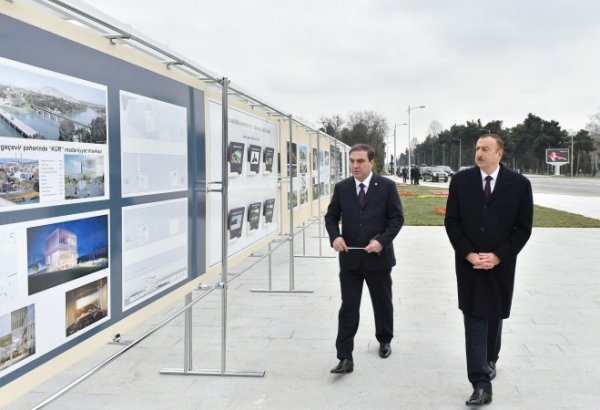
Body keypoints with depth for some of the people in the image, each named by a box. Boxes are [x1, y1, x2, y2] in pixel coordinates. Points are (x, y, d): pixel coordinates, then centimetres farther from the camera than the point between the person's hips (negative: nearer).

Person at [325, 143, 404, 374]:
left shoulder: (387, 186, -4)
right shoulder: (341, 187, 3)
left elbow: (397, 218, -4)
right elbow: (331, 216, 9)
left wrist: (381, 241, -18)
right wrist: (335, 236, -11)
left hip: (378, 257, -1)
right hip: (350, 258, 1)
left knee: (383, 303, 16)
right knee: (348, 308, -1)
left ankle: (384, 341, 41)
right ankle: (345, 358, 2)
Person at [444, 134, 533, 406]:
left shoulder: (519, 184, -5)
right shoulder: (460, 180, -2)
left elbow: (523, 227, -4)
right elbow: (452, 221, -1)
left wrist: (497, 256, -12)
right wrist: (469, 254, -11)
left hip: (500, 264, 0)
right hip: (469, 263, 0)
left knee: (494, 316, 16)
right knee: (474, 319, -4)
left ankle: (490, 360, 43)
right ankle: (481, 385, -4)